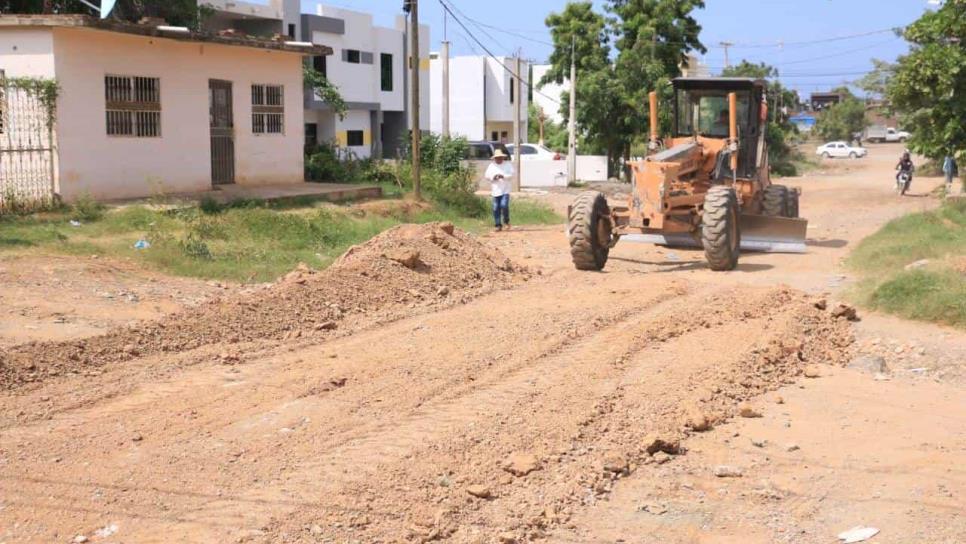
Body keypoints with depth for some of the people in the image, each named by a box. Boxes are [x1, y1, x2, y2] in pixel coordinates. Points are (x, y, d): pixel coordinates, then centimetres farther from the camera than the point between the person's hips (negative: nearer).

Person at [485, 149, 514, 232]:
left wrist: (503, 176, -19)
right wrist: (493, 177, -13)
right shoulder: (491, 166, 10)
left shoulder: (508, 164, 5)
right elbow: (486, 175, 6)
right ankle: (498, 225, 9)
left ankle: (506, 221, 6)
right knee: (496, 208, 1)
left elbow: (511, 174, -3)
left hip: (505, 190, -2)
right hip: (495, 190, 2)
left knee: (504, 205, -17)